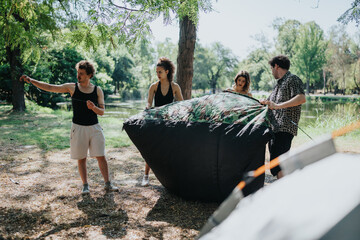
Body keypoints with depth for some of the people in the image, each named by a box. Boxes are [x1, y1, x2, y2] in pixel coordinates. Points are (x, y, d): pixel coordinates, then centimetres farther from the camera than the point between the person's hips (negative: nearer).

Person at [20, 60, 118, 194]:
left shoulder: (97, 90, 1)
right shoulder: (72, 87, 0)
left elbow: (102, 112, 1)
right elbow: (50, 88, -3)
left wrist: (94, 107, -20)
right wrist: (31, 81, -12)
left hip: (94, 128, 0)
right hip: (78, 128, 0)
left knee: (101, 157, 0)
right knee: (81, 158, 6)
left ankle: (107, 184, 11)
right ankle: (85, 185, 18)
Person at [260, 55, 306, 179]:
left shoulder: (292, 79, -3)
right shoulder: (279, 83, 26)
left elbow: (302, 99, -20)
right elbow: (268, 102, 36)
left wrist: (277, 106, -25)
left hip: (285, 129, -10)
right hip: (274, 128, 10)